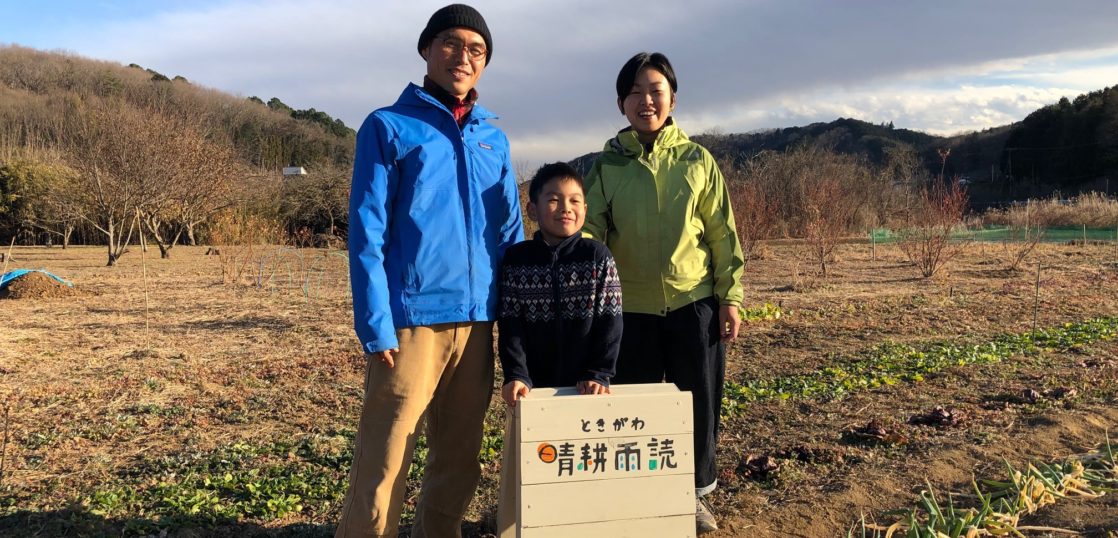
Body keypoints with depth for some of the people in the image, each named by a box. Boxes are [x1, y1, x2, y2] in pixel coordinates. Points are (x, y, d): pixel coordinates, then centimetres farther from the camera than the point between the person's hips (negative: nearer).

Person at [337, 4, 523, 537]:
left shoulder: (493, 140, 14)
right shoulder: (388, 127, 0)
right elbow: (367, 234, -6)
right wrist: (376, 328, -13)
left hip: (476, 321, 5)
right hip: (412, 319, -5)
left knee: (459, 464, 16)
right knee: (382, 469, -2)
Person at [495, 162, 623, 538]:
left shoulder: (598, 258, -1)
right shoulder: (515, 260, 1)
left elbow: (609, 323, -4)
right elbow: (510, 326, -3)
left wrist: (598, 374, -13)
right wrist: (515, 375, -15)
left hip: (583, 387, 0)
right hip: (533, 386, 1)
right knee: (523, 472, 5)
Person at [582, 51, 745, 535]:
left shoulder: (697, 160, 3)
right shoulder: (606, 165, 1)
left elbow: (723, 233, 4)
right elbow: (590, 228, -4)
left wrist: (730, 297, 0)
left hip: (695, 303, 1)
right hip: (632, 308, 0)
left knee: (699, 402, 9)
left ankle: (695, 491, 29)